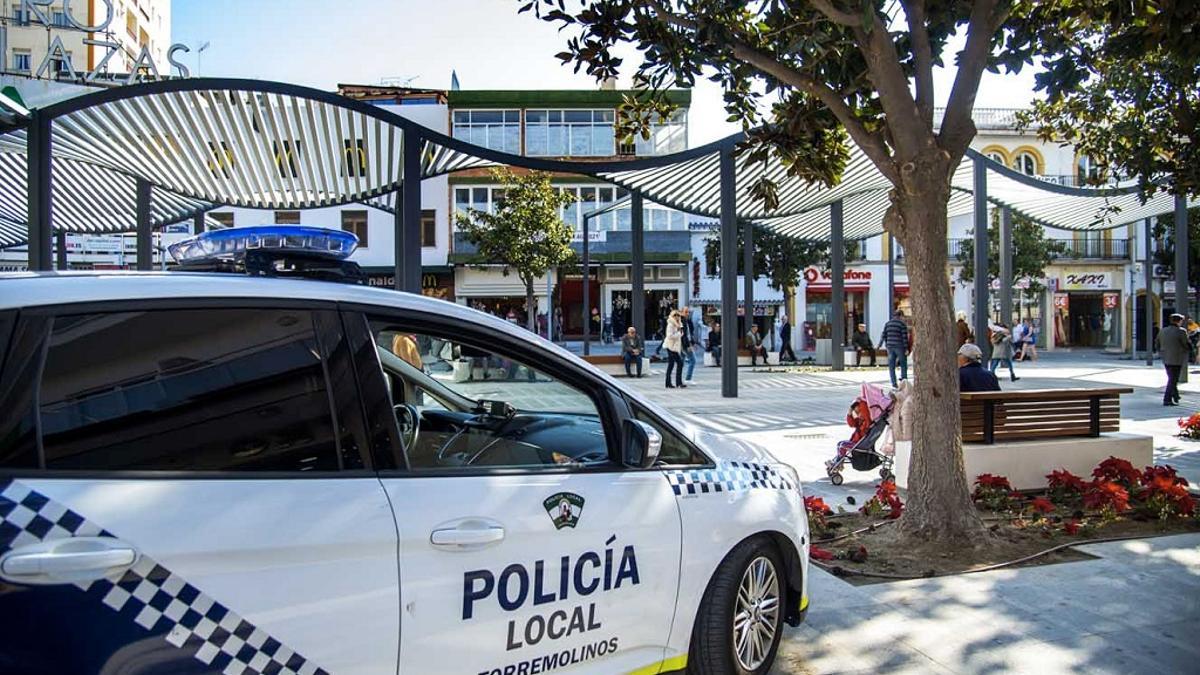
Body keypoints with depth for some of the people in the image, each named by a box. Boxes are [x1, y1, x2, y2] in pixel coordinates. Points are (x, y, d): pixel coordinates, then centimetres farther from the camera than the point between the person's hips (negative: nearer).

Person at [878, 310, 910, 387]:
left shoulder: (887, 324, 7)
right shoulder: (902, 324, -6)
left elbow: (883, 335, 7)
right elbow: (905, 337, -10)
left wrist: (880, 345, 17)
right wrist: (906, 349, -8)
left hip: (890, 347, 4)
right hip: (900, 347, -4)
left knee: (891, 366, 6)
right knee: (903, 365, 10)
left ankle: (894, 384, 3)